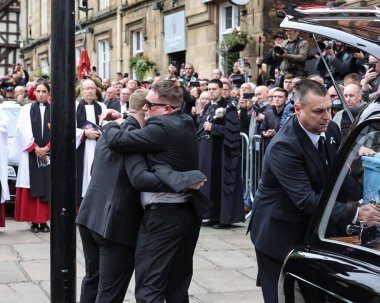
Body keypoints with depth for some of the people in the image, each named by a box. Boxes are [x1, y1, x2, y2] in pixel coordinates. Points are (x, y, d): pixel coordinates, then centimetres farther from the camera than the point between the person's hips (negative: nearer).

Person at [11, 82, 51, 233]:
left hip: (49, 154, 0)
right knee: (32, 187, -2)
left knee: (47, 187, -1)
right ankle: (34, 221, 2)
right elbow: (23, 131, -2)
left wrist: (46, 148, -11)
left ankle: (43, 221, 3)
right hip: (30, 154, 0)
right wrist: (35, 148, -10)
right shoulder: (26, 109, 6)